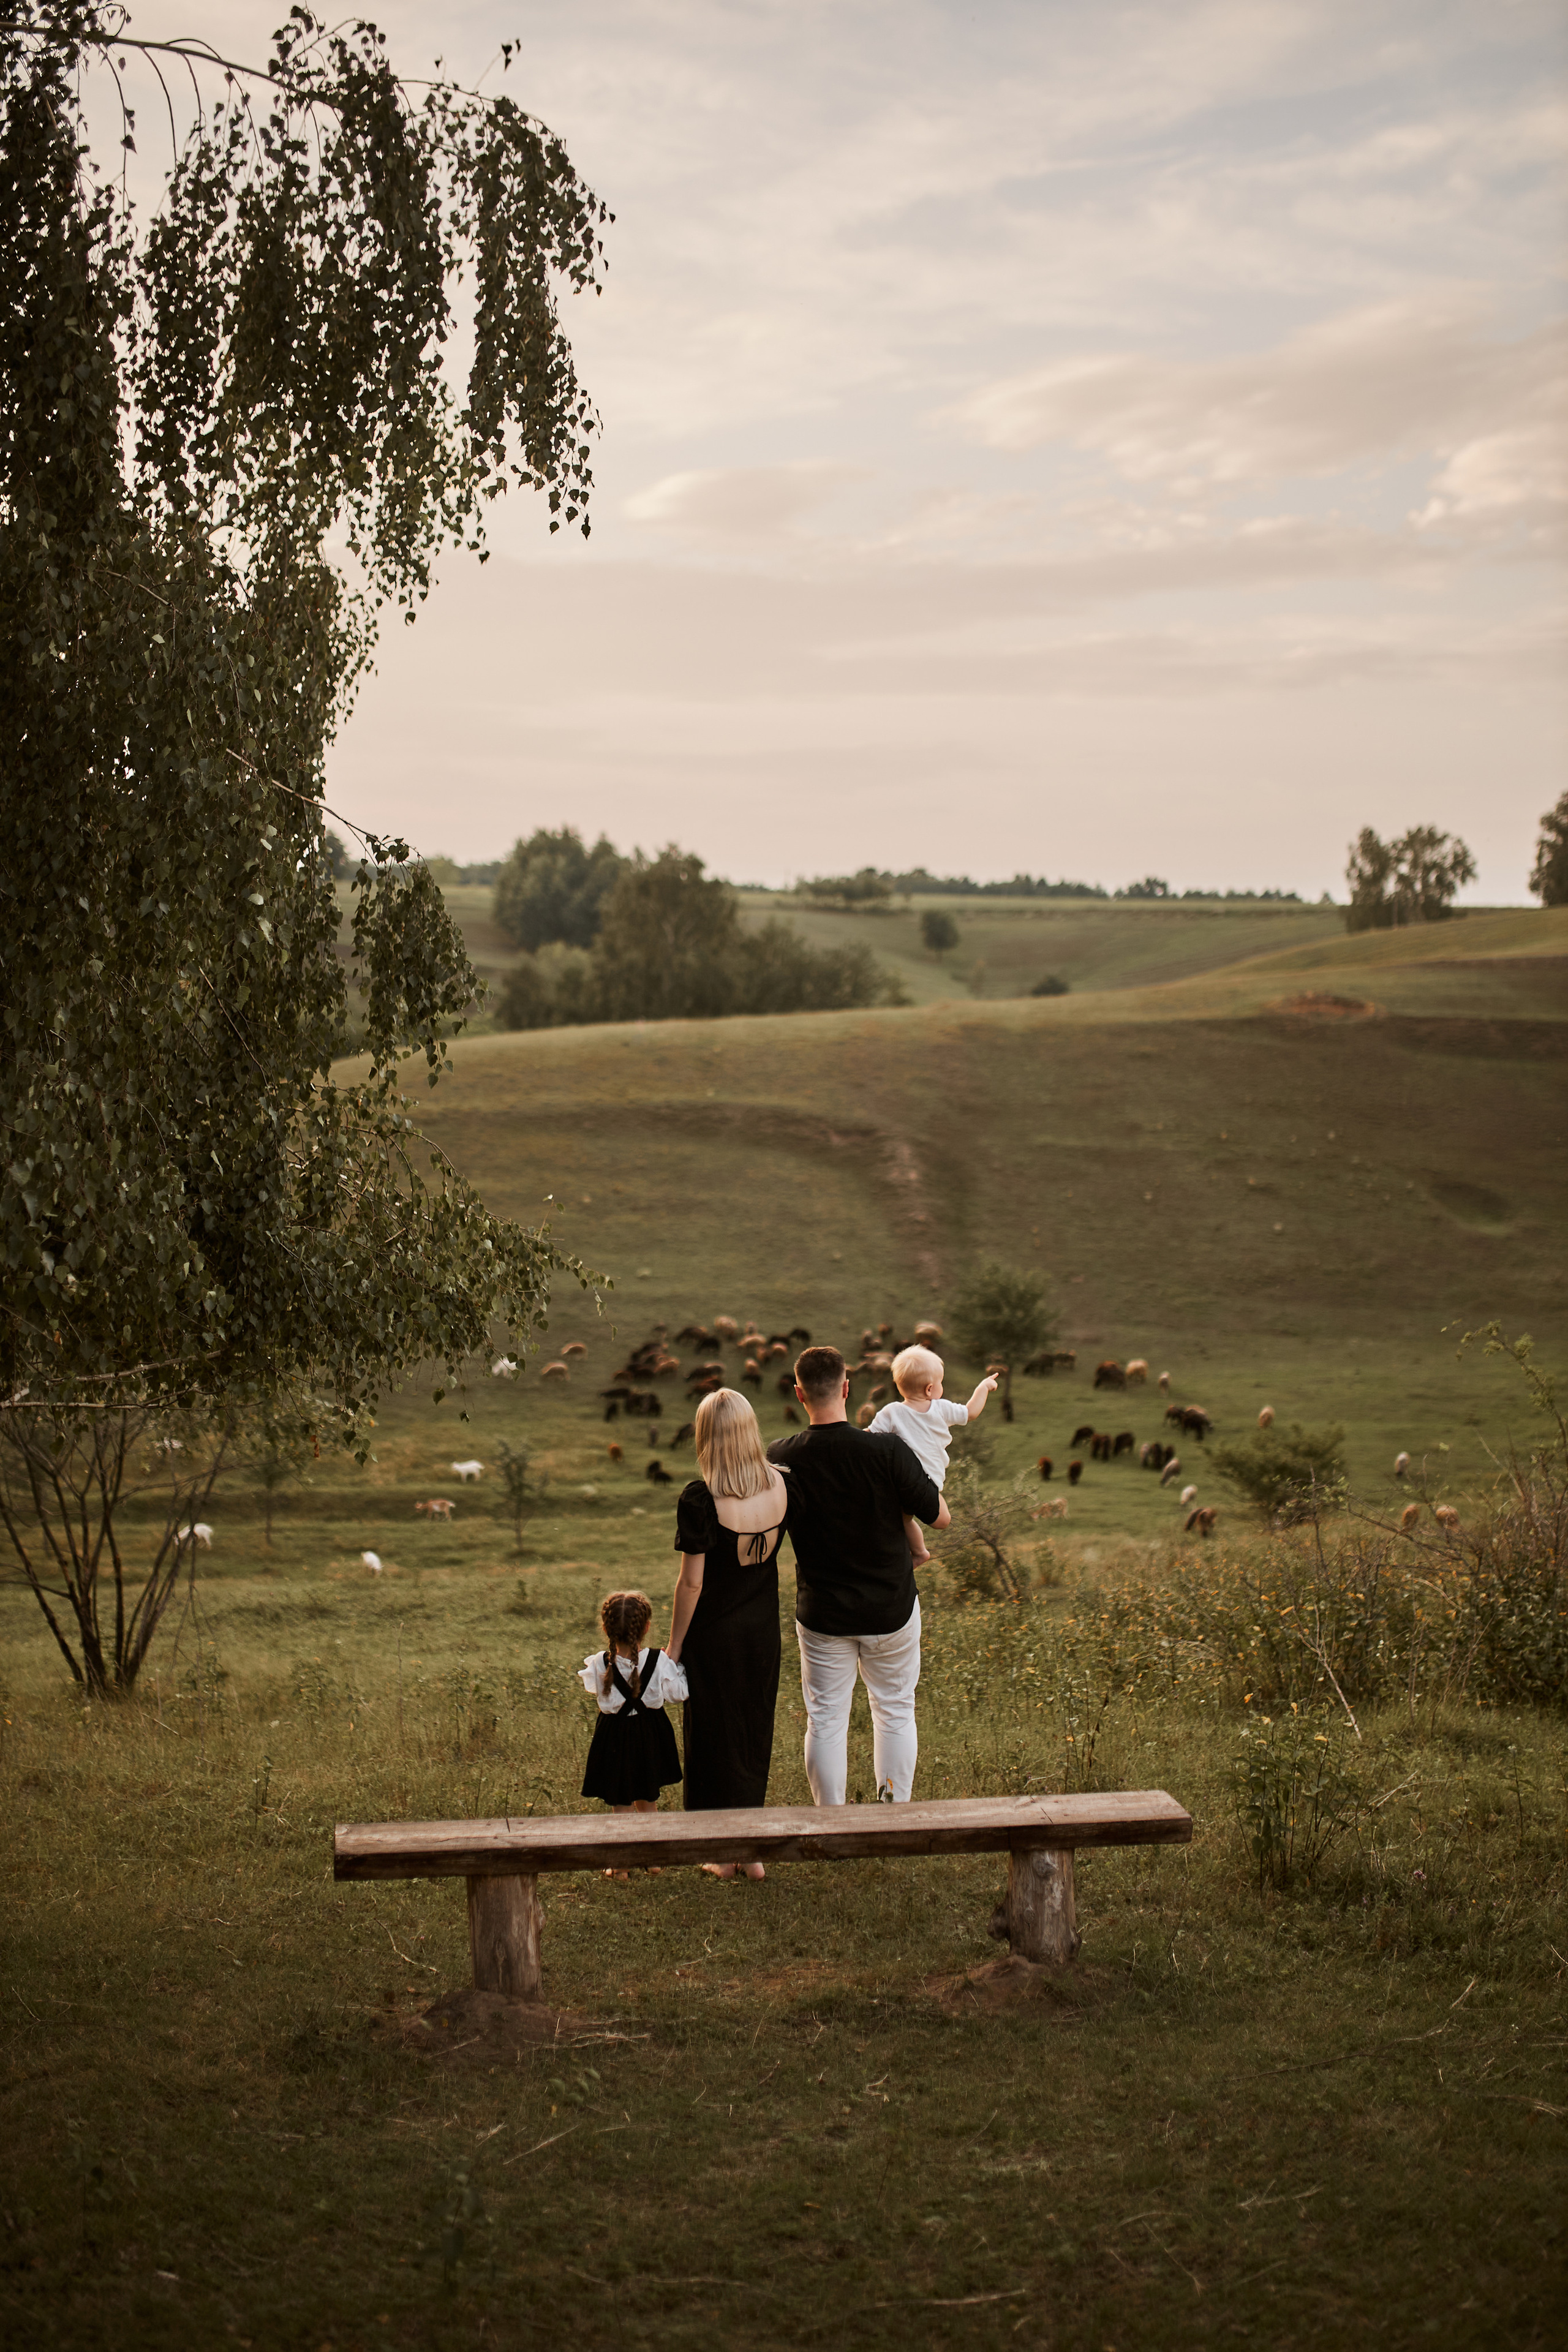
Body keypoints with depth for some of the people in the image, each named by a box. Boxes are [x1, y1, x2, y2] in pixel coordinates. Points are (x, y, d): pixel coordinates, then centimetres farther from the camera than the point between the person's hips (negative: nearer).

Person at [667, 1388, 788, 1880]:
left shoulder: (700, 1499, -22)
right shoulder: (780, 1485, -7)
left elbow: (692, 1582, -17)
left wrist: (673, 1645, -8)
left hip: (713, 1636, -5)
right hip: (763, 1631, 5)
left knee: (713, 1735, 11)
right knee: (754, 1733, 18)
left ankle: (724, 1854, 19)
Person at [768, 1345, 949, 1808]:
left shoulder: (781, 1459, -12)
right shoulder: (887, 1449, -19)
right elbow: (940, 1516, -10)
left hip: (821, 1613, 1)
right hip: (891, 1609, -1)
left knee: (825, 1721, 11)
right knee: (895, 1711, 17)